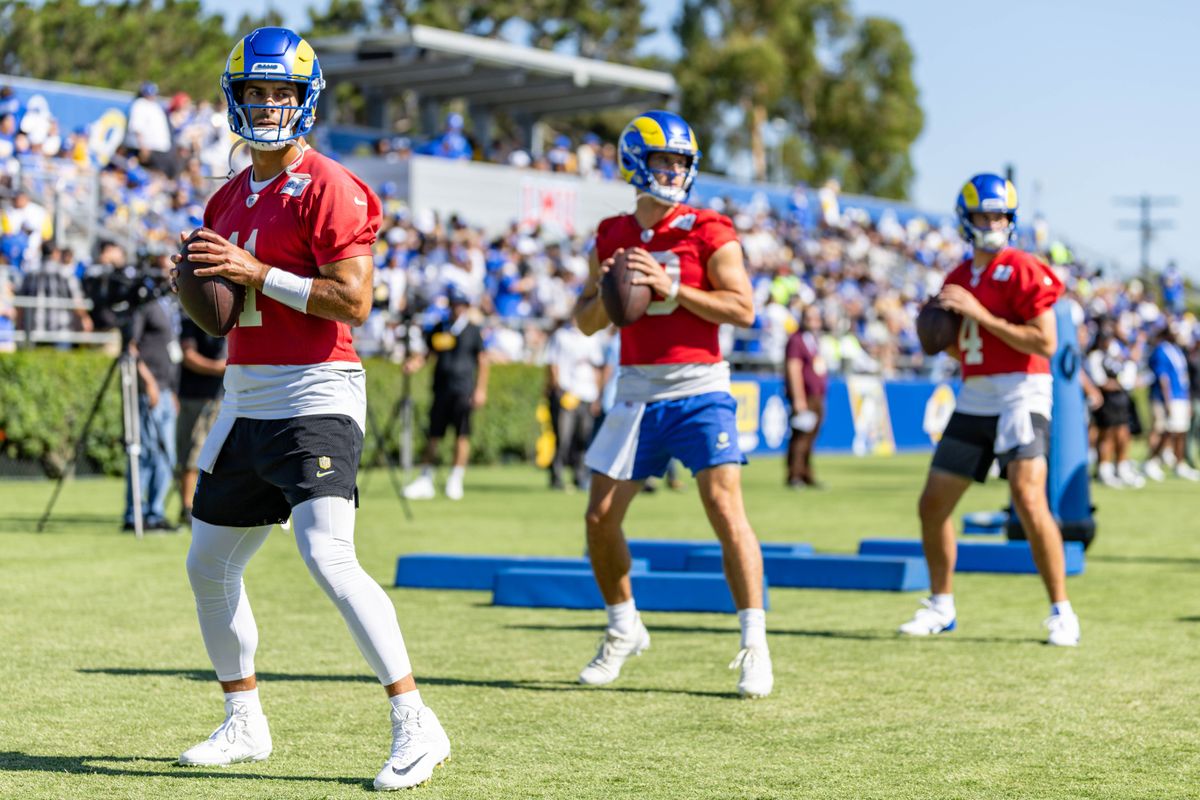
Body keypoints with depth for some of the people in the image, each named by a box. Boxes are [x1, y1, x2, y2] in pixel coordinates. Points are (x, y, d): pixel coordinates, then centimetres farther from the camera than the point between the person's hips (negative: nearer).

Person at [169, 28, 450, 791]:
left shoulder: (328, 188, -9)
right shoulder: (230, 198, 16)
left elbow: (354, 301, -18)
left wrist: (256, 273, -20)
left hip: (315, 393, -9)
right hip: (246, 398, 9)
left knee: (329, 556, -22)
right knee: (209, 565, 13)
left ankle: (417, 724, -17)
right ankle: (244, 723, 28)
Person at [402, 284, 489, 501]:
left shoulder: (472, 331, 3)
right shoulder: (439, 329, 13)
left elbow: (482, 361, 1)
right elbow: (426, 352, 12)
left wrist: (480, 389, -7)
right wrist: (414, 363, -10)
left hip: (463, 391, -3)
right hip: (441, 389, 3)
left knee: (462, 434, -6)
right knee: (433, 434, 4)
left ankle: (455, 481, 2)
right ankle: (425, 480, 10)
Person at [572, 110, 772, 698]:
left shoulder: (707, 232, -3)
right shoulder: (611, 237, 10)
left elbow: (742, 308, -10)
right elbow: (585, 322, 14)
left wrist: (671, 287, -17)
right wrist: (607, 292, -7)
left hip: (699, 389, -4)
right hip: (637, 392, 4)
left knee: (726, 512, -13)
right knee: (600, 518, 4)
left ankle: (754, 645, -6)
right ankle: (624, 630, 24)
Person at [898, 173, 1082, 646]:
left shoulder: (1023, 271, -8)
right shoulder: (959, 277, 15)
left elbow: (1046, 343, -17)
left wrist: (980, 314, -18)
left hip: (1021, 394, -7)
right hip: (974, 399, 7)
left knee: (1029, 502, -20)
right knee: (933, 504, 8)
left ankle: (1061, 612, -10)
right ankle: (941, 607, 24)